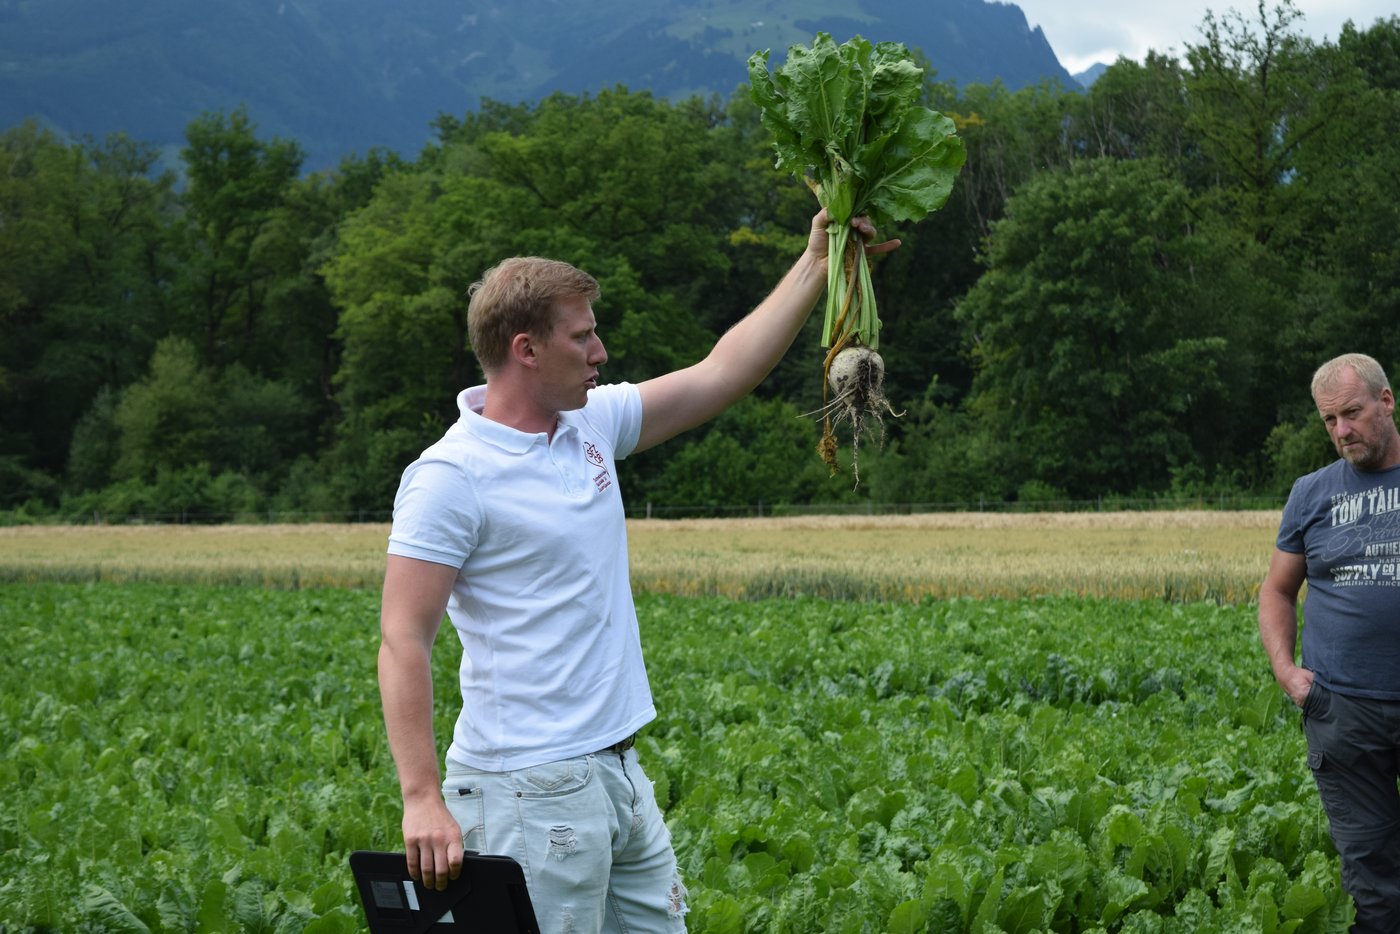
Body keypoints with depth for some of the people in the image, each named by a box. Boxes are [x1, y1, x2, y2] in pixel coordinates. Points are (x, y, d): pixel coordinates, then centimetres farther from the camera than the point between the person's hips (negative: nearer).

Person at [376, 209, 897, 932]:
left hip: (619, 774, 9)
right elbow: (403, 641, -18)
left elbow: (721, 374, 17)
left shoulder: (593, 424, 10)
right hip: (530, 792, -9)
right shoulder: (451, 476, -14)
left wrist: (817, 265, 14)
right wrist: (422, 800, -25)